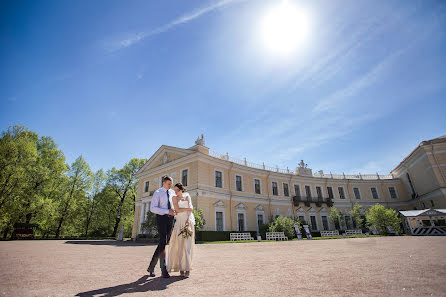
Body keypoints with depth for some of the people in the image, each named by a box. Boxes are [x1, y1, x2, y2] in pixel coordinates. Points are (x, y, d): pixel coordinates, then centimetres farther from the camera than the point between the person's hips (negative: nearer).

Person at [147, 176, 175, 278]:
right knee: (163, 243, -13)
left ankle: (151, 266, 21)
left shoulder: (172, 192, 12)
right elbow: (153, 208, -14)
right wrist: (167, 211, -21)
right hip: (161, 217, -5)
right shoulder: (157, 193, -4)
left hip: (170, 218, 5)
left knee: (164, 243, 5)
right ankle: (164, 270, -7)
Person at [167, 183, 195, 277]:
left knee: (188, 245, -5)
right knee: (180, 245, -4)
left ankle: (188, 269, -1)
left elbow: (191, 209, -1)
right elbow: (177, 210, -7)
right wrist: (187, 209, -2)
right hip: (179, 222, 0)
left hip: (188, 221, 0)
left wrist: (188, 220, -13)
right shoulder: (174, 198, 6)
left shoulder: (187, 196, 9)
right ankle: (181, 268, 3)